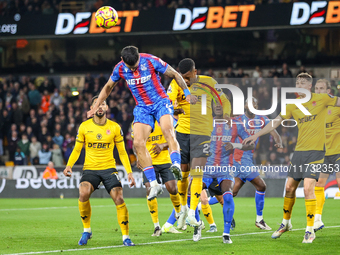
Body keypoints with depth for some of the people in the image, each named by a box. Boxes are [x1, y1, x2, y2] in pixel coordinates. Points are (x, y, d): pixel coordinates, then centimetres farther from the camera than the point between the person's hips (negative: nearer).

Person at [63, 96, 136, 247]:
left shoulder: (115, 127, 2)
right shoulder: (84, 127, 2)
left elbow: (122, 152, 9)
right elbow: (77, 149, 10)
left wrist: (129, 172, 2)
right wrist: (69, 165, -7)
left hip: (109, 168, 1)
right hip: (90, 169, -1)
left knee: (119, 198, -17)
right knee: (83, 193, -28)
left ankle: (125, 237, -3)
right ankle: (86, 231, -8)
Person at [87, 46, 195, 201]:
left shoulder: (151, 61, -14)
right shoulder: (120, 69, -3)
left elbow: (174, 74, -2)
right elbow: (108, 87, 16)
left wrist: (187, 93, -1)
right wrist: (96, 107, 16)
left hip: (160, 102, -3)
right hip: (142, 108, 3)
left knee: (167, 129, -33)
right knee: (138, 143, -15)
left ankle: (177, 165, -47)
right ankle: (154, 184, -14)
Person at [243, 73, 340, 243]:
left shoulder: (321, 99, -2)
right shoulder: (293, 106, 9)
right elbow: (276, 122, 14)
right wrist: (257, 135, 12)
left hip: (315, 151, -5)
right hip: (299, 151, 5)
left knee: (308, 188, -16)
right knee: (289, 187, 8)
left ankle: (310, 230, -8)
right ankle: (286, 223, 30)